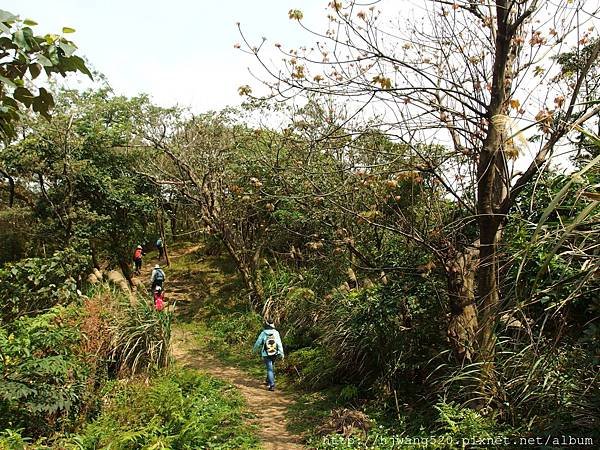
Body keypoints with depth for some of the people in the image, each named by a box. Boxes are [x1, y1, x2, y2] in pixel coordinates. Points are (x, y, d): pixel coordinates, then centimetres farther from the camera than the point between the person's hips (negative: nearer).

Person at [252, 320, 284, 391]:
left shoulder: (263, 333, -10)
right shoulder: (276, 333, -7)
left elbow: (258, 343, -1)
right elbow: (279, 344, -10)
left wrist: (254, 350, 19)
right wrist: (281, 353, -6)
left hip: (266, 355, -3)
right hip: (274, 354, 3)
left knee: (270, 369, 1)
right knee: (271, 367, 25)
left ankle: (272, 385, -8)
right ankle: (268, 381, 38)